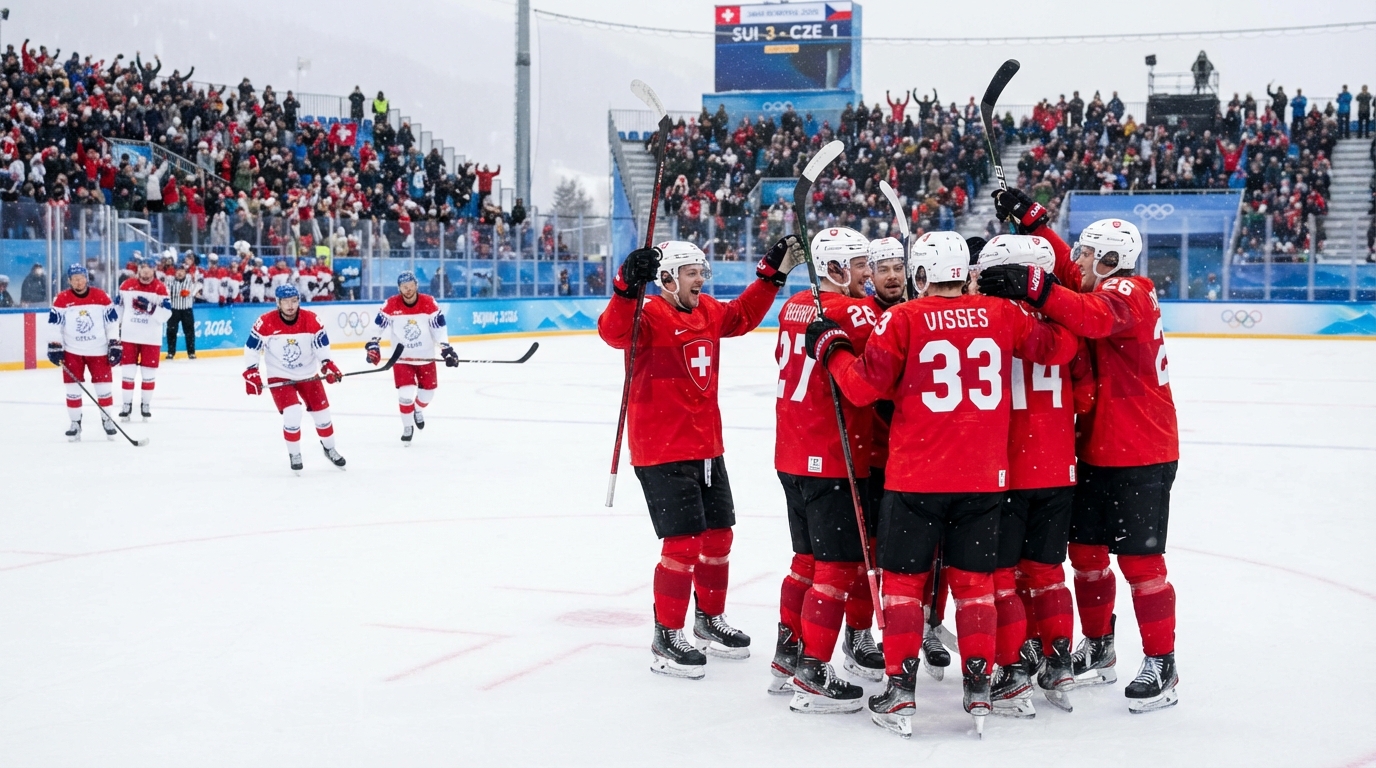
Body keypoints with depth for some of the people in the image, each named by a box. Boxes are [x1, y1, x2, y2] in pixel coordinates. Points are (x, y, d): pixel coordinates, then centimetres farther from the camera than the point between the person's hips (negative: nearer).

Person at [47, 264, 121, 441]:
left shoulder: (101, 297, -4)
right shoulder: (61, 300, -6)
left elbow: (112, 322, 1)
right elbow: (54, 325, -3)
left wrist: (115, 345, -3)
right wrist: (54, 347, -8)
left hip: (98, 350, 0)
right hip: (72, 351, 0)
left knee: (103, 386, 2)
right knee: (73, 388, 2)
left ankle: (107, 420, 16)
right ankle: (75, 423, 12)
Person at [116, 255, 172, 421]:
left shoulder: (161, 289, -6)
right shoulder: (126, 286, 0)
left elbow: (166, 314, -13)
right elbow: (118, 309, 10)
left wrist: (149, 307, -27)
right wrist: (116, 331, 11)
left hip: (151, 338, -1)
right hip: (129, 336, 1)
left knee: (149, 373, 5)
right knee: (127, 371, 4)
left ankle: (146, 405, 18)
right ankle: (127, 404, 13)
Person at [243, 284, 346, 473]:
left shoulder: (311, 319, -13)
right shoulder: (265, 323, -17)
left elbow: (322, 344, -4)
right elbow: (251, 348, -7)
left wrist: (327, 365, -17)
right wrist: (251, 373, -12)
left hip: (308, 375, 3)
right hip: (280, 377, -3)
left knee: (322, 413, 8)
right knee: (292, 414, -19)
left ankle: (329, 448, 35)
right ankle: (294, 455, 4)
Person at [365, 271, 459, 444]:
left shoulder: (429, 303, -14)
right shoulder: (391, 305, -15)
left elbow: (439, 326, -8)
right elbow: (379, 324, -2)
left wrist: (446, 348, -13)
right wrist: (373, 344, -8)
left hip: (425, 357, 2)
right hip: (401, 358, -2)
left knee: (427, 392, 11)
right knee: (406, 393, -13)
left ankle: (417, 410, 46)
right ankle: (407, 427, 10)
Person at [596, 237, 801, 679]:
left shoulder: (708, 312, 9)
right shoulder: (651, 316, -15)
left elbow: (742, 316, 27)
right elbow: (614, 331, -35)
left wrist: (773, 274, 21)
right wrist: (629, 286, -49)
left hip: (707, 447, 9)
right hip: (661, 452, -8)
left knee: (718, 535, 16)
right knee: (683, 542, -10)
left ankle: (710, 619, 35)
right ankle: (666, 638, 1)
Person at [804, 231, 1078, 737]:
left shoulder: (902, 320, -7)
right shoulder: (1001, 314, 1)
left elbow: (863, 388, -7)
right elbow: (1061, 346, 8)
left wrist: (831, 349, 9)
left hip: (915, 476, -2)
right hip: (984, 476, 3)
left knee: (904, 579, 8)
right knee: (974, 581, 13)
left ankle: (900, 693, 7)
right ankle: (978, 691, 13)